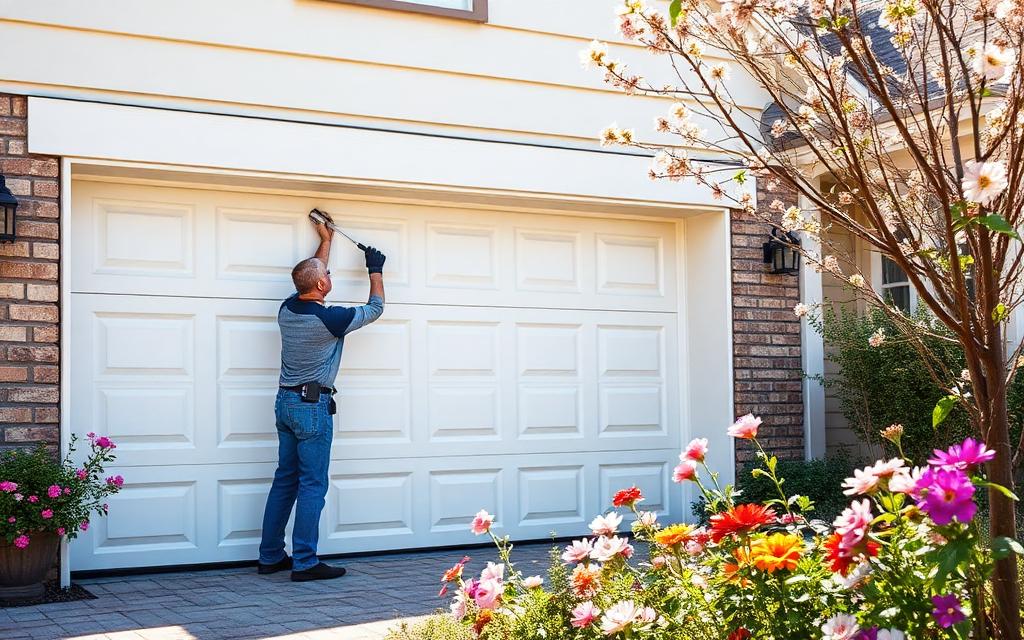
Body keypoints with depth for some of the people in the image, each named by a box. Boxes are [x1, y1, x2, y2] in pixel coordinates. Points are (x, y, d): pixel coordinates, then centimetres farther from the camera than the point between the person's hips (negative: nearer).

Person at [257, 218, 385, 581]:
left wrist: (325, 241, 34)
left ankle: (270, 557, 16)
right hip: (313, 406, -8)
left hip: (285, 402, 8)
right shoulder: (330, 319, -16)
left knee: (285, 480, 12)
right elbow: (376, 308, 0)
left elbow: (311, 275, 24)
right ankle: (304, 562, -3)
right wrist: (375, 270, 15)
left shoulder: (287, 309, 3)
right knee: (312, 485, -4)